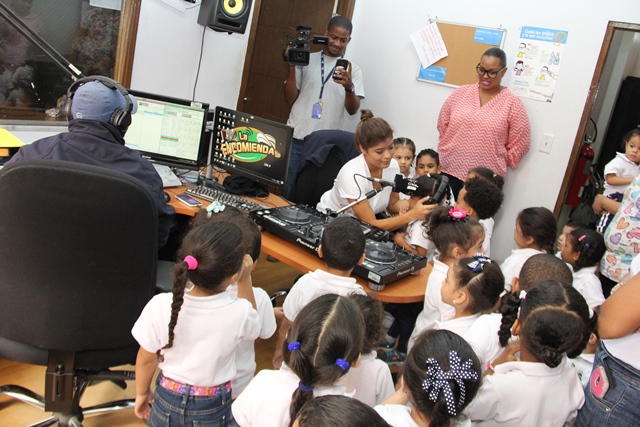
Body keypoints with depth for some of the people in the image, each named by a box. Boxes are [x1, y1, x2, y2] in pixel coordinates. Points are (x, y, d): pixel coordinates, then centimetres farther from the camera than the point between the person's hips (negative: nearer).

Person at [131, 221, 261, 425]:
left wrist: (142, 393, 10)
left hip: (169, 400, 1)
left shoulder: (160, 307, -25)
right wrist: (245, 281, -4)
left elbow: (146, 358, -9)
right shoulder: (239, 312, -28)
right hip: (214, 408, -1)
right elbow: (252, 327, -1)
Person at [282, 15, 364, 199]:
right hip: (295, 139, 1)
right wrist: (292, 67, -8)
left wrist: (349, 86, -24)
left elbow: (353, 110, -5)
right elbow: (291, 99, 4)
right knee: (284, 193, 6)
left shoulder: (352, 69, 5)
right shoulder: (306, 60, 6)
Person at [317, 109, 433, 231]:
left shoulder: (392, 165, -14)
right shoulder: (352, 175, -31)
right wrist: (412, 214, -34)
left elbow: (392, 205, 0)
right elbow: (370, 225, -27)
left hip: (369, 216, 5)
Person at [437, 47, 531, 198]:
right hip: (449, 171, 3)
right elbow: (442, 124, 14)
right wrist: (451, 147, 9)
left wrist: (497, 165, 1)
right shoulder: (461, 93, 5)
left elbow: (519, 144, -1)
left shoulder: (513, 104, -3)